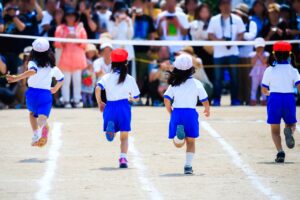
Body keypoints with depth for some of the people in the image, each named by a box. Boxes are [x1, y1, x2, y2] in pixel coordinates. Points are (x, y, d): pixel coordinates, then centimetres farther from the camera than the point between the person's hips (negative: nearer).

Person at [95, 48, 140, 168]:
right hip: (124, 106, -1)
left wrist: (99, 102, 2)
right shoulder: (130, 79, 3)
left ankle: (110, 128, -29)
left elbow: (98, 88, -12)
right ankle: (123, 158, -9)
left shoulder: (106, 77, 5)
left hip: (110, 106, 1)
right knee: (124, 137, 9)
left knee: (111, 136, 8)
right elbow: (136, 98, 8)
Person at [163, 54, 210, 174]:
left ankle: (179, 134, -30)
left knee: (178, 144, 5)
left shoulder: (174, 84, 4)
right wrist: (207, 110, 22)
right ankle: (188, 165, 4)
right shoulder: (196, 83, -1)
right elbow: (205, 101, 2)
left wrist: (171, 113, 10)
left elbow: (167, 100, -5)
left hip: (176, 113, 1)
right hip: (191, 113, -1)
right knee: (190, 142, 12)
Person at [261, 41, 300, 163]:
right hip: (289, 99, 0)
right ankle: (289, 130, -21)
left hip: (274, 99, 0)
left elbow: (264, 90, 6)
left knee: (275, 130, 8)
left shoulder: (270, 70, 3)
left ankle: (280, 152, -16)